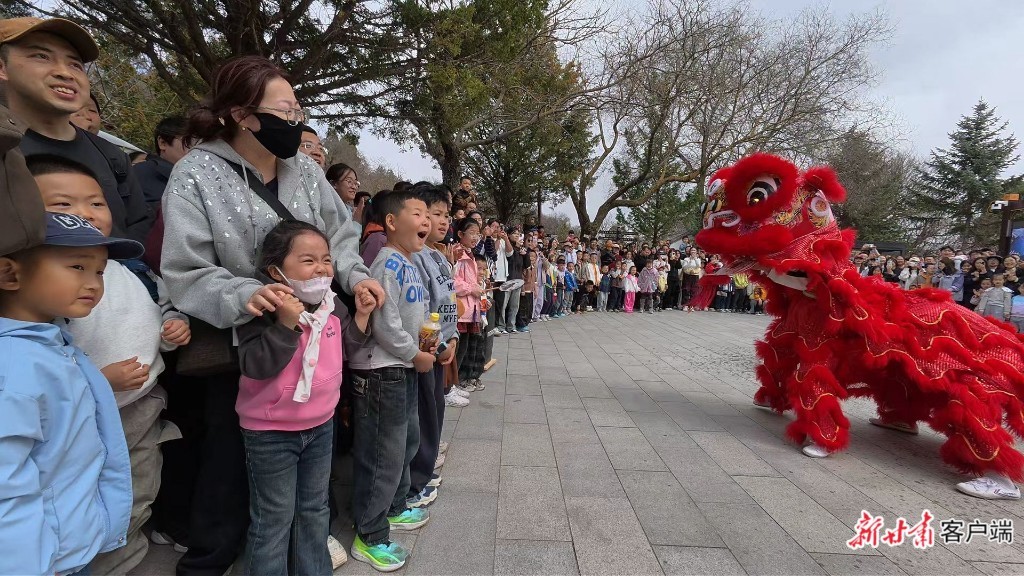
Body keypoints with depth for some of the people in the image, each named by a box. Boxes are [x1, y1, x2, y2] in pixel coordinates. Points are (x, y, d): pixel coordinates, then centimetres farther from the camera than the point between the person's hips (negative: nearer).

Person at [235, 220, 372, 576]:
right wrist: (286, 324, -37)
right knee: (273, 519, 10)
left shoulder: (332, 304, -2)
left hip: (321, 424, 7)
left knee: (315, 509, 23)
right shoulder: (266, 310, -20)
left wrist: (362, 314, -3)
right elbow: (255, 366, -29)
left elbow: (347, 344, 11)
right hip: (271, 432, -6)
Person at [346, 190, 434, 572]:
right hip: (381, 371, -10)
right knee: (383, 453, 2)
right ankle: (370, 537, 19)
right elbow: (385, 325, -25)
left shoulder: (409, 265, 10)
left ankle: (394, 509, 42)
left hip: (403, 368, 10)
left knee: (407, 441, 22)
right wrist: (417, 355, -14)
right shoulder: (388, 264, -20)